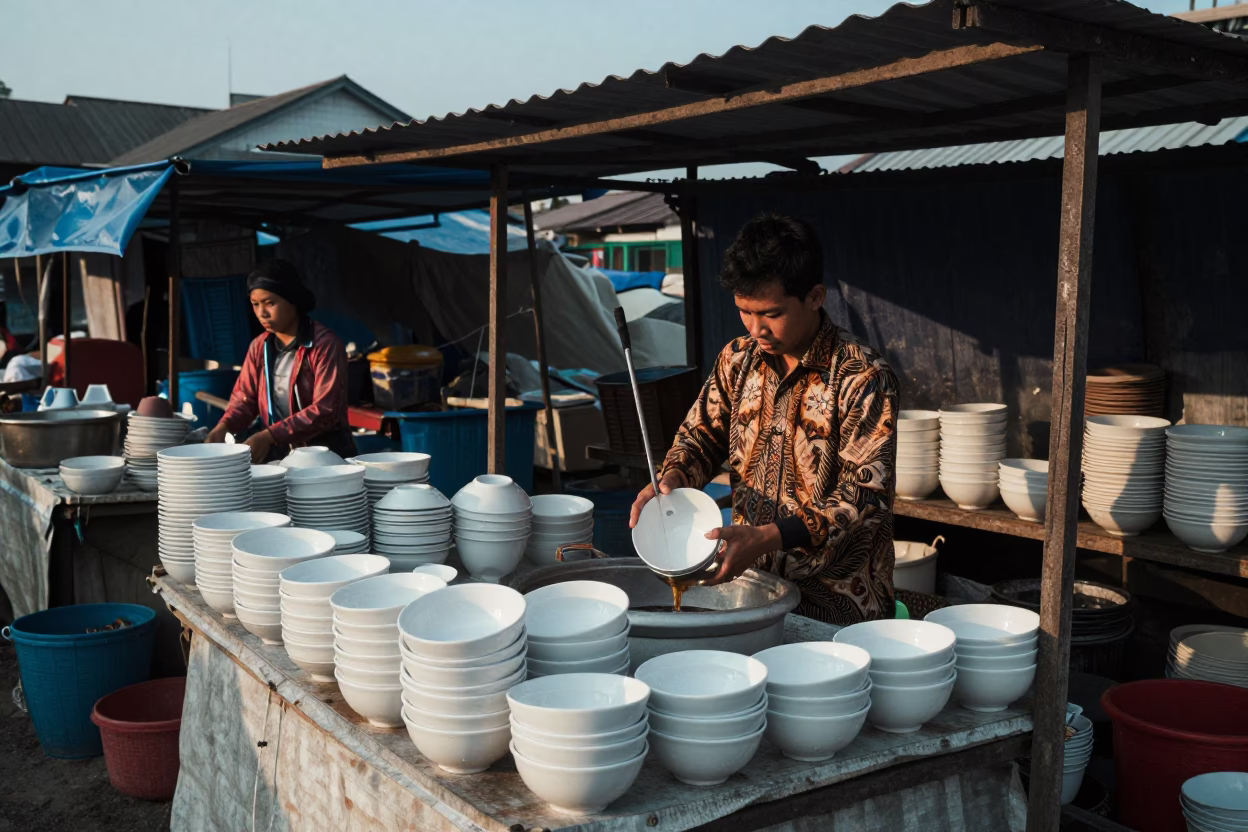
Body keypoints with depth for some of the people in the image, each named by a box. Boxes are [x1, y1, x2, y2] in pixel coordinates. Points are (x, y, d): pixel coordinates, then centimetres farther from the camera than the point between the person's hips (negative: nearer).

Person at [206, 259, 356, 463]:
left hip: (325, 454, -5)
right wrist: (224, 427, -9)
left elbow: (325, 410, -17)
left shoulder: (324, 344, -11)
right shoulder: (259, 346, 10)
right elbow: (245, 397, 13)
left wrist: (270, 435, -24)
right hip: (278, 454, 5)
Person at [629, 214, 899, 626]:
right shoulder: (738, 360, 7)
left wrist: (767, 538, -26)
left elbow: (866, 494, -16)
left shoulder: (863, 377, -12)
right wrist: (672, 479, -8)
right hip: (750, 583, 4)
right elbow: (702, 434, 16)